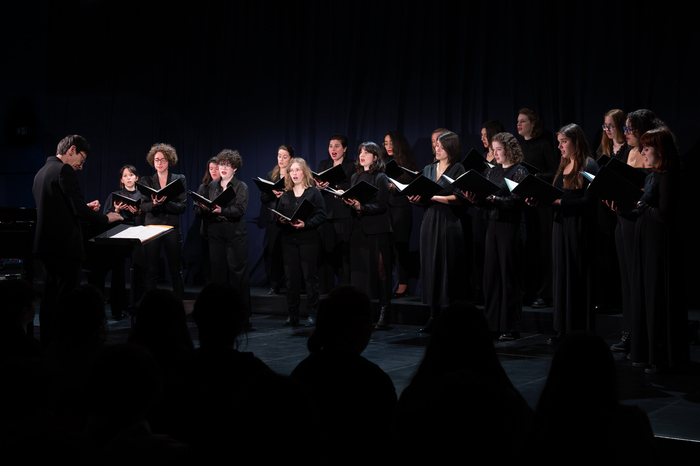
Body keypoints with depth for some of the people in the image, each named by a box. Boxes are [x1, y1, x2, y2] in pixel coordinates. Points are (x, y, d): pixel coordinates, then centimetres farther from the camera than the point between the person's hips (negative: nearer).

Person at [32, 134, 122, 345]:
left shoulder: (42, 171, 16)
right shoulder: (64, 170, -13)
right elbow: (79, 209, -19)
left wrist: (85, 208, 18)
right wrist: (106, 218, -5)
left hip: (47, 245, 10)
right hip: (65, 246, -10)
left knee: (50, 298, 13)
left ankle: (48, 345, 19)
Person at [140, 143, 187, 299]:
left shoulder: (179, 180, 6)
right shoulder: (147, 181, 10)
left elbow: (182, 207, -4)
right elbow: (143, 207, 0)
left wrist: (164, 203, -21)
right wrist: (154, 203, -22)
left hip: (172, 228, -1)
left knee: (176, 271, 1)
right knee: (150, 271, -1)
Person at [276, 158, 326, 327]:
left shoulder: (313, 192, 2)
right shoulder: (285, 195, 15)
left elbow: (321, 215, -6)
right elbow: (278, 216, 17)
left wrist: (306, 224, -19)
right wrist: (281, 220, -6)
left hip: (308, 239, -4)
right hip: (289, 241, 4)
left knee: (310, 276, -2)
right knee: (291, 277, 3)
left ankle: (312, 314, 4)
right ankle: (292, 315, 9)